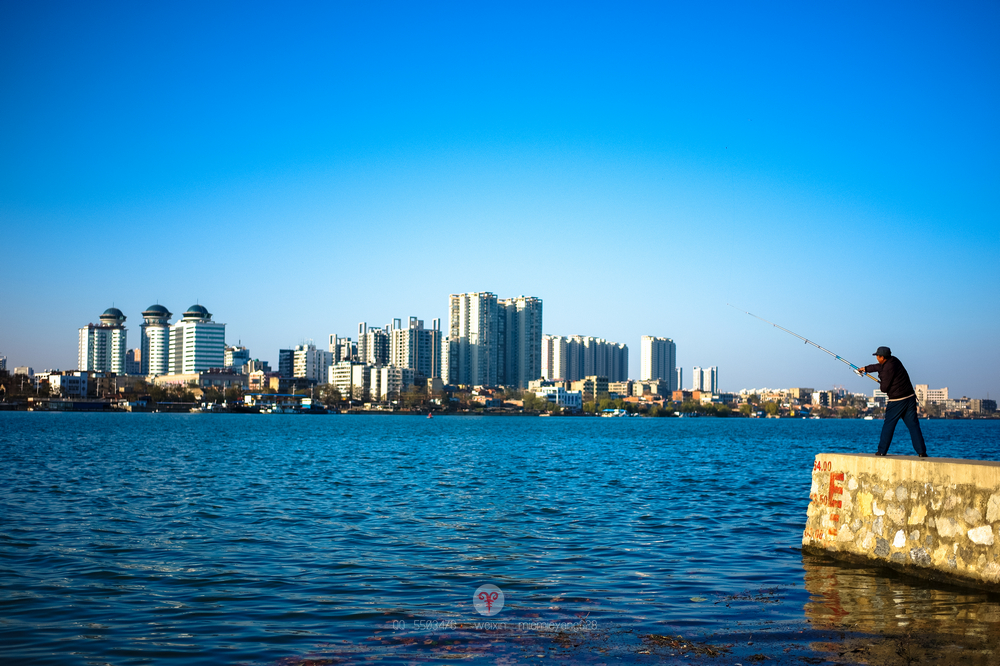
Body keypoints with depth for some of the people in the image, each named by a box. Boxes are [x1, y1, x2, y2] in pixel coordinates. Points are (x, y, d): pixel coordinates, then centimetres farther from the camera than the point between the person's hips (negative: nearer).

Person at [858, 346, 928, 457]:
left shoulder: (888, 369, -18)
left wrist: (881, 383, 10)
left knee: (888, 426, 5)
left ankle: (882, 451, 10)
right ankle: (921, 452, -2)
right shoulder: (893, 360, 8)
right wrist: (865, 368, 39)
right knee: (913, 425, 3)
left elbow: (884, 388, -13)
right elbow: (879, 366, 27)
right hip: (910, 398, 8)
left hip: (896, 401, -8)